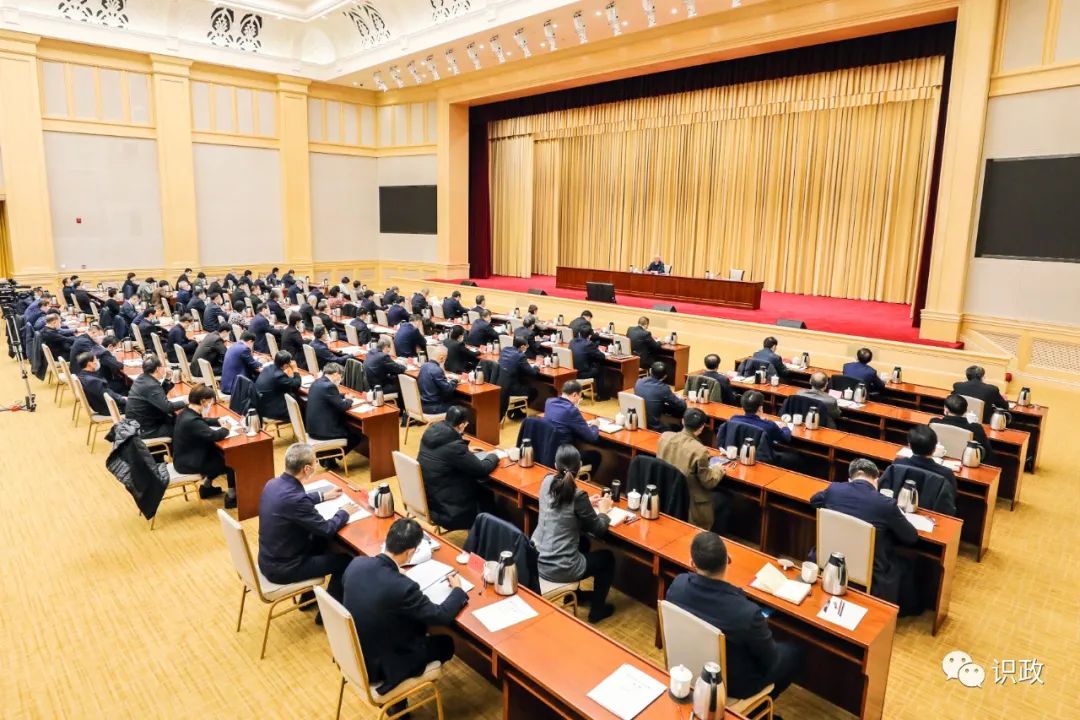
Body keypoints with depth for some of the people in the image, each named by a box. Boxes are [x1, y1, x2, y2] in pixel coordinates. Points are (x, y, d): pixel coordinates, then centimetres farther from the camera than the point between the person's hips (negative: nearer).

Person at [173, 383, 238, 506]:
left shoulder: (187, 412, -1)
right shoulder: (192, 421, -32)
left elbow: (203, 421, 19)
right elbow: (215, 435, -33)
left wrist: (218, 421, 5)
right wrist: (226, 429, -13)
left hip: (185, 457, 10)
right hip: (188, 463, -10)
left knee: (221, 454, 19)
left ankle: (207, 486, 29)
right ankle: (232, 496, 13)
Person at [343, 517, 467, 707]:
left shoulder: (357, 563, -14)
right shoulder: (402, 587, -33)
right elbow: (442, 617, -18)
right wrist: (458, 590, -1)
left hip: (353, 652, 6)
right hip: (379, 667, -6)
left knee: (418, 623, 23)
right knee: (446, 643, 14)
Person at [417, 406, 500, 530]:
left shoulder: (431, 431, -4)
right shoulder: (454, 446, -28)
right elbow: (482, 470, -16)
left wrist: (466, 450, 13)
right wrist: (493, 456, 2)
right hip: (444, 507, -8)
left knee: (480, 487, 18)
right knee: (487, 495, 11)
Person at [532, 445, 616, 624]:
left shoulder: (547, 482, -4)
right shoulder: (577, 495, -22)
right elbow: (598, 530, -7)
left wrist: (588, 505, 16)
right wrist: (603, 510, 11)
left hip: (536, 559, 6)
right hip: (559, 568, -6)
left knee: (583, 542, 33)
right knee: (608, 557, 20)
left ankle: (574, 593, 48)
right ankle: (597, 609, 34)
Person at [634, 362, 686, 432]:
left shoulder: (639, 382, -4)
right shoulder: (663, 388, -19)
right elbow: (682, 406, -7)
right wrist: (679, 398, 15)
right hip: (654, 428, -6)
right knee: (678, 427, 19)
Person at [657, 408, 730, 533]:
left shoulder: (665, 436, -11)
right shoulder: (699, 451, -28)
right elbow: (709, 483, -15)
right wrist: (718, 469, 4)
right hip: (687, 504, -6)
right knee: (726, 498, 20)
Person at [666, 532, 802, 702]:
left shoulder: (678, 584, -23)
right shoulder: (747, 613, -38)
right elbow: (770, 660, -18)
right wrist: (761, 625, 3)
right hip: (734, 684, -5)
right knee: (794, 651, 20)